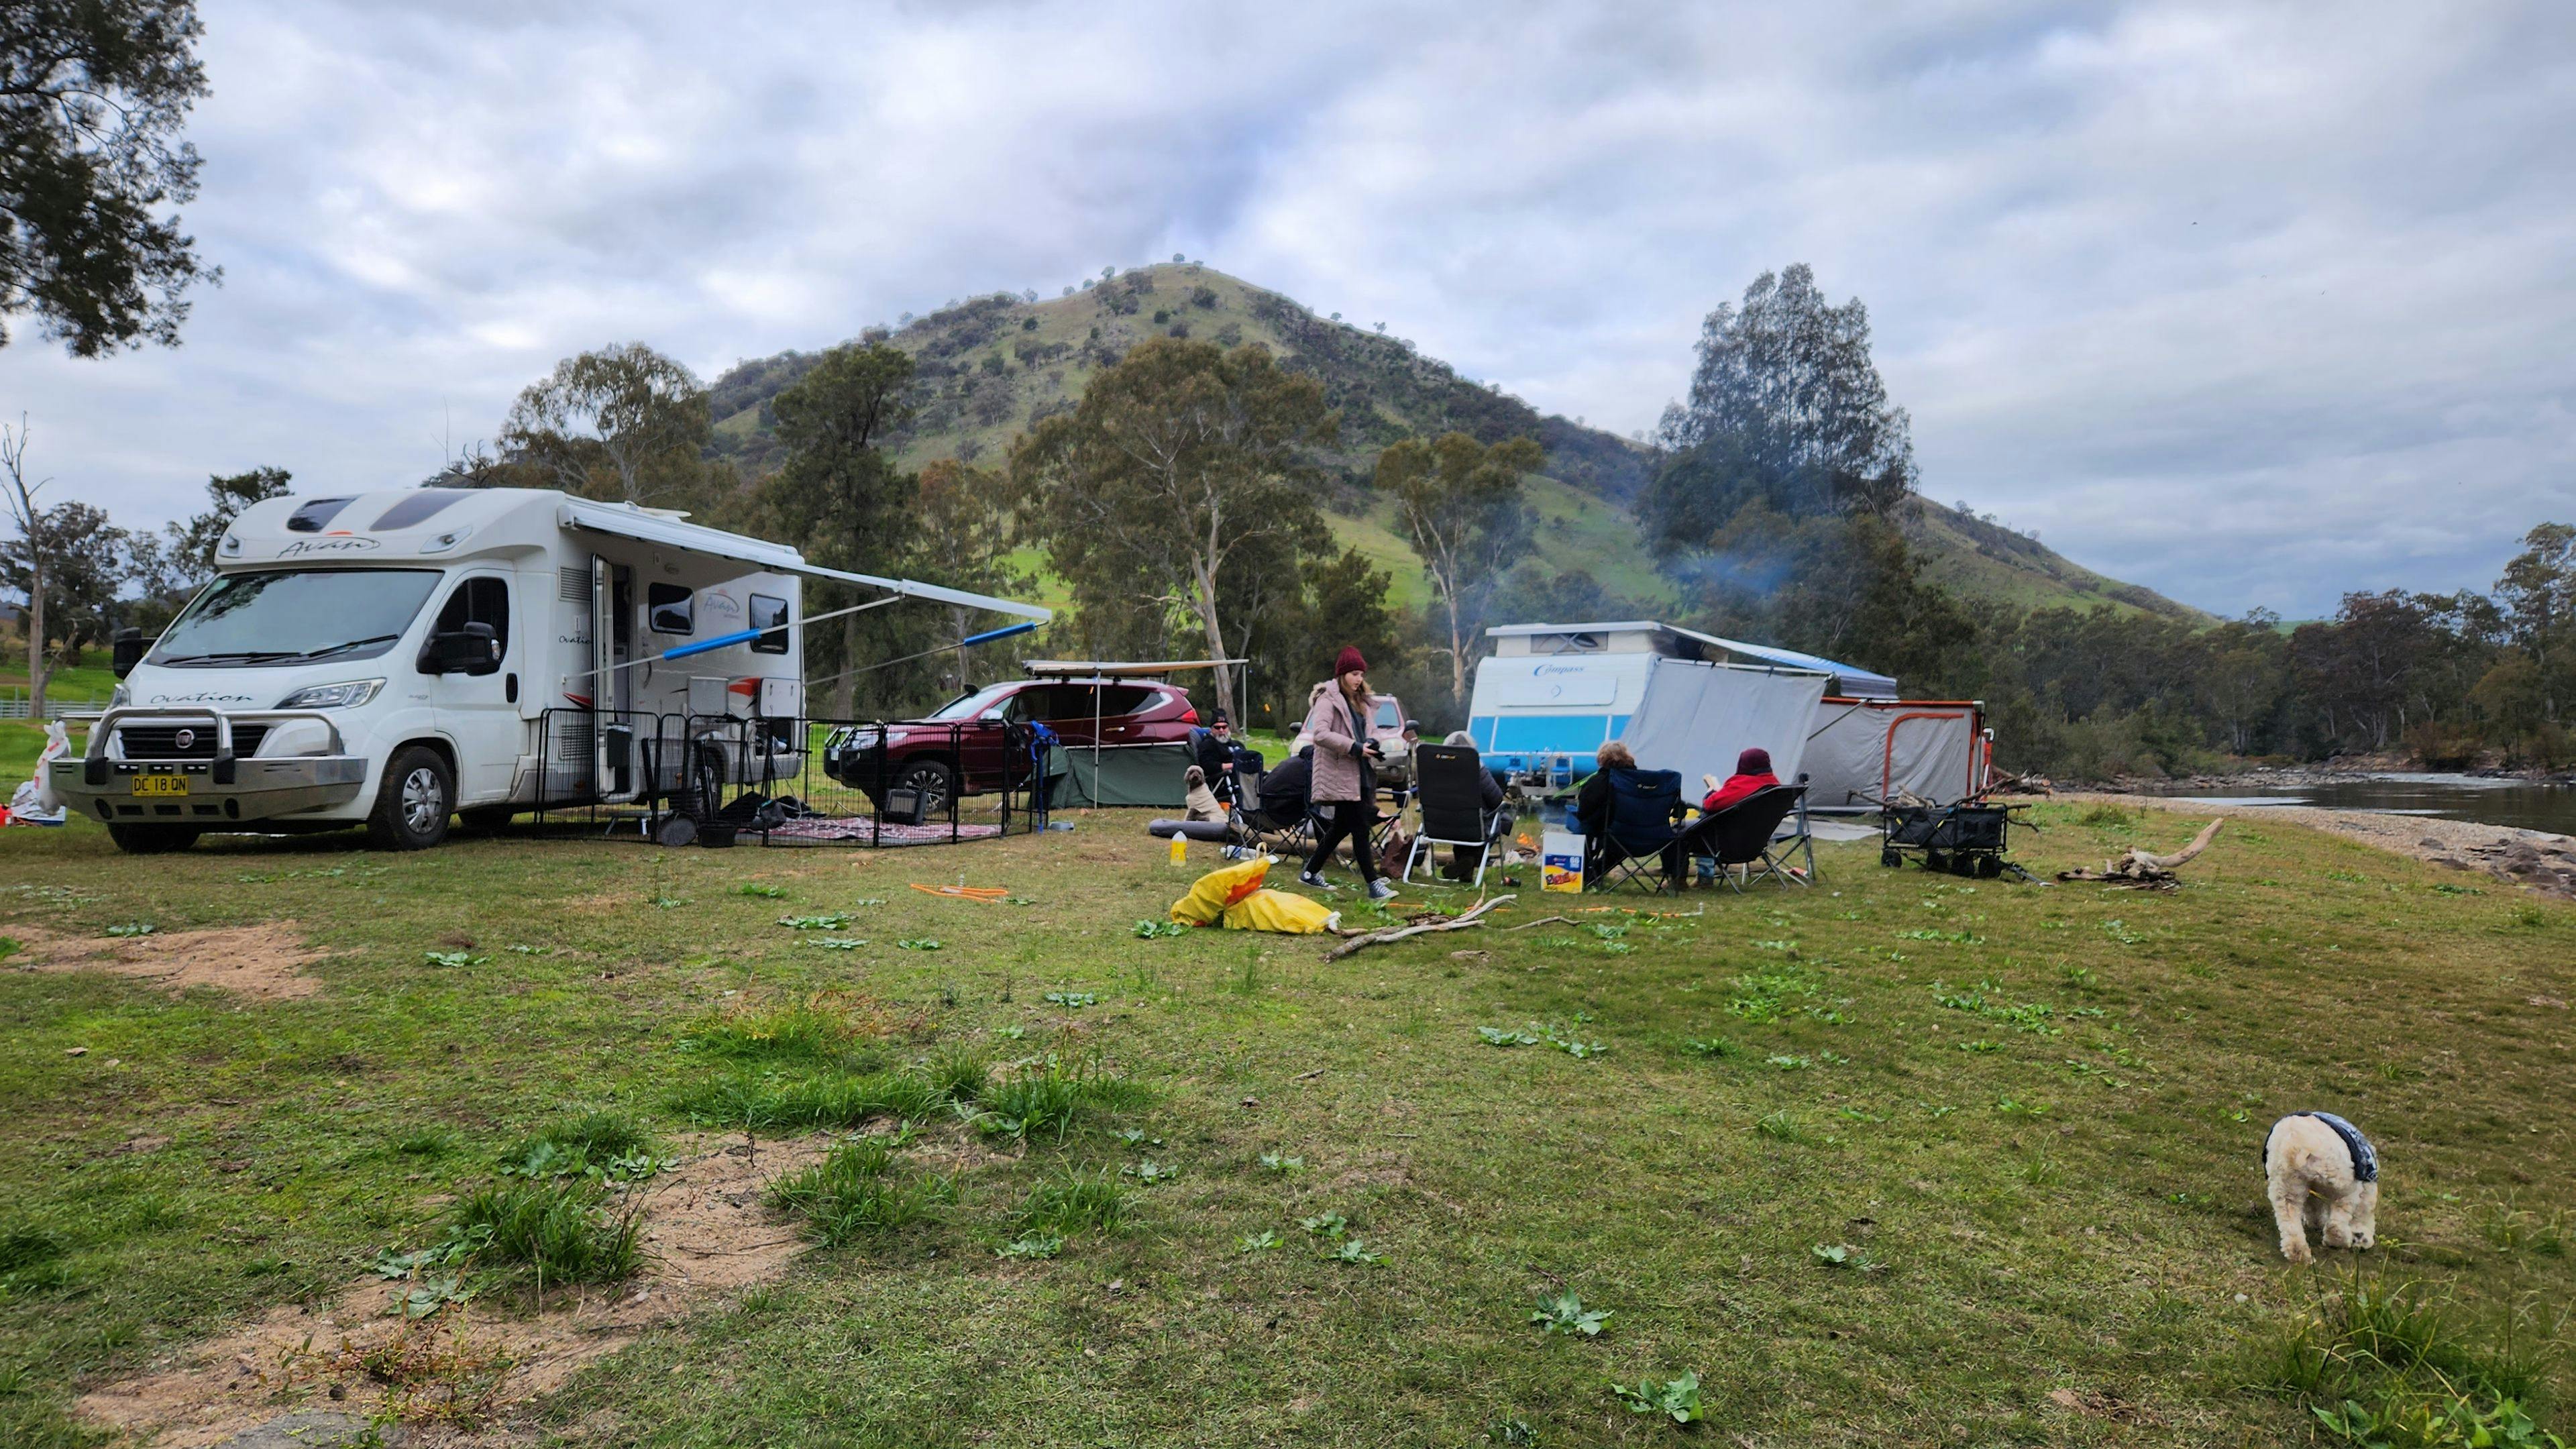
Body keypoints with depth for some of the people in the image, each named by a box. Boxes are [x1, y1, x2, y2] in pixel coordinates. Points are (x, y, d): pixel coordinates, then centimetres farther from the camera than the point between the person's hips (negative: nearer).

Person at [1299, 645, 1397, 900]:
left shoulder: (1357, 700, 19)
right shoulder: (1328, 699, -9)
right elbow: (1320, 733, -22)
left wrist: (1370, 746, 6)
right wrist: (1355, 748, -23)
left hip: (1357, 775, 9)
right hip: (1339, 776, -9)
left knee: (1340, 827, 14)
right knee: (1360, 829, -10)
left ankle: (1311, 872, 28)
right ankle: (1374, 884, -8)